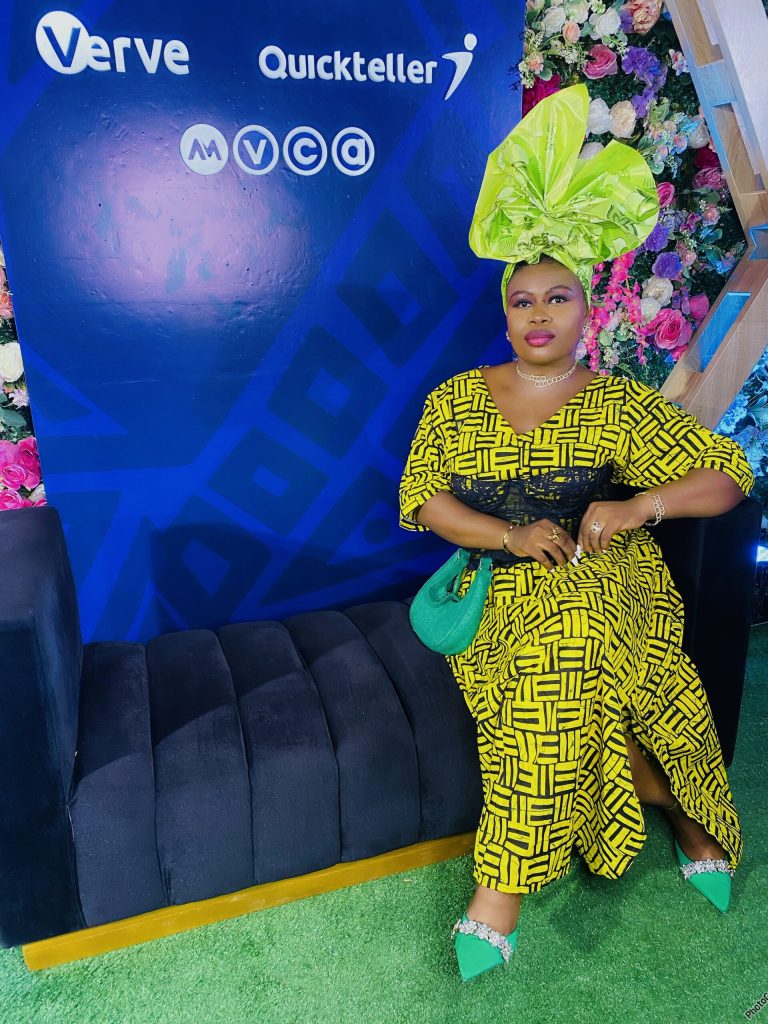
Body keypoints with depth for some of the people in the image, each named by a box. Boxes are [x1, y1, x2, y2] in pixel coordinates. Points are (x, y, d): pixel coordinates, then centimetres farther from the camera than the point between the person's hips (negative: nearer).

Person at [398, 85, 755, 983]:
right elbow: (423, 501, 1)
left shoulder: (617, 405, 5)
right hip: (504, 596, 1)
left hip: (605, 580, 0)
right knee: (575, 692, -31)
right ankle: (684, 809, -6)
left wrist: (639, 506, -15)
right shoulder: (455, 400, 9)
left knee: (563, 642, -33)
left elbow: (727, 475, 4)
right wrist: (512, 536, -14)